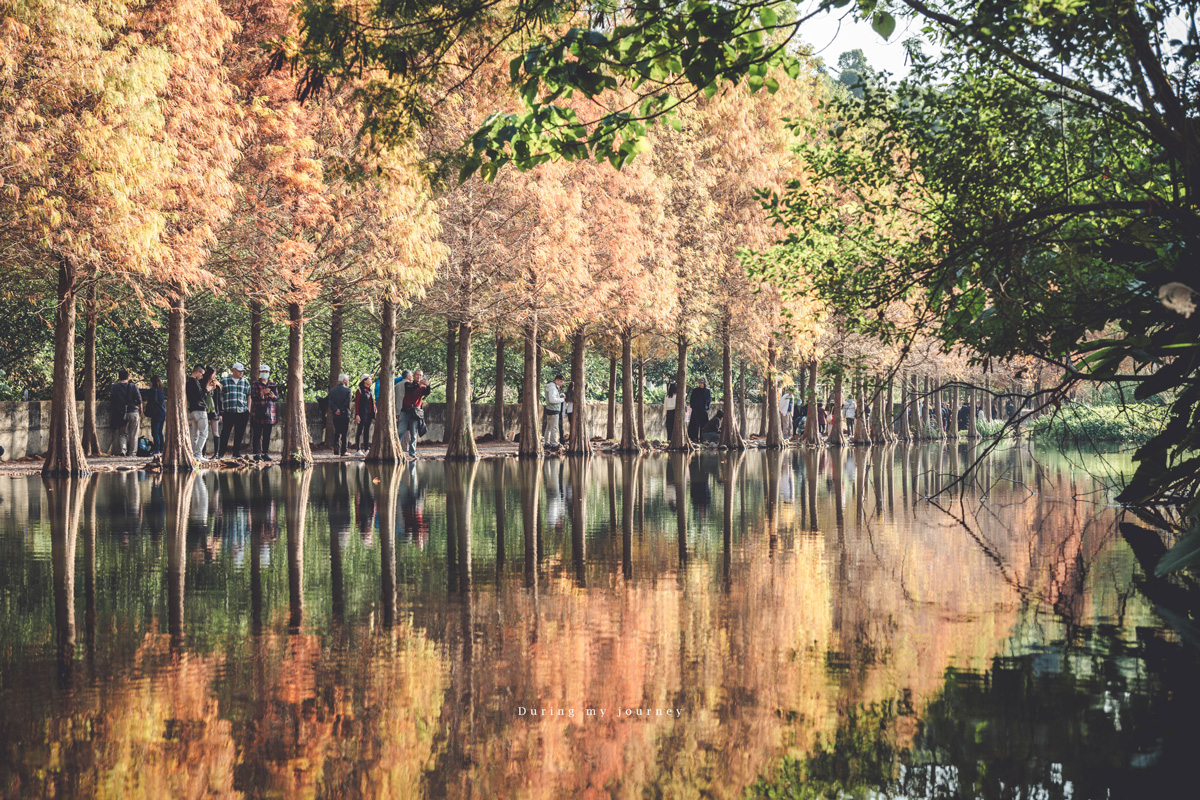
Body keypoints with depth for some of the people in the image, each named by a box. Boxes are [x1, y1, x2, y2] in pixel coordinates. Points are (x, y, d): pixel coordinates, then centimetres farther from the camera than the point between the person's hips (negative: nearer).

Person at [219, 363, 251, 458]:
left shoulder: (245, 382, 15)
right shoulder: (224, 381, 7)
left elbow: (249, 396, 18)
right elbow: (220, 396, 6)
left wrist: (248, 410, 9)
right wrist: (220, 412, 0)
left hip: (242, 412, 3)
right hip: (228, 412, -3)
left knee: (239, 433, 5)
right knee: (225, 432, -2)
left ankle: (236, 452, 13)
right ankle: (221, 452, 5)